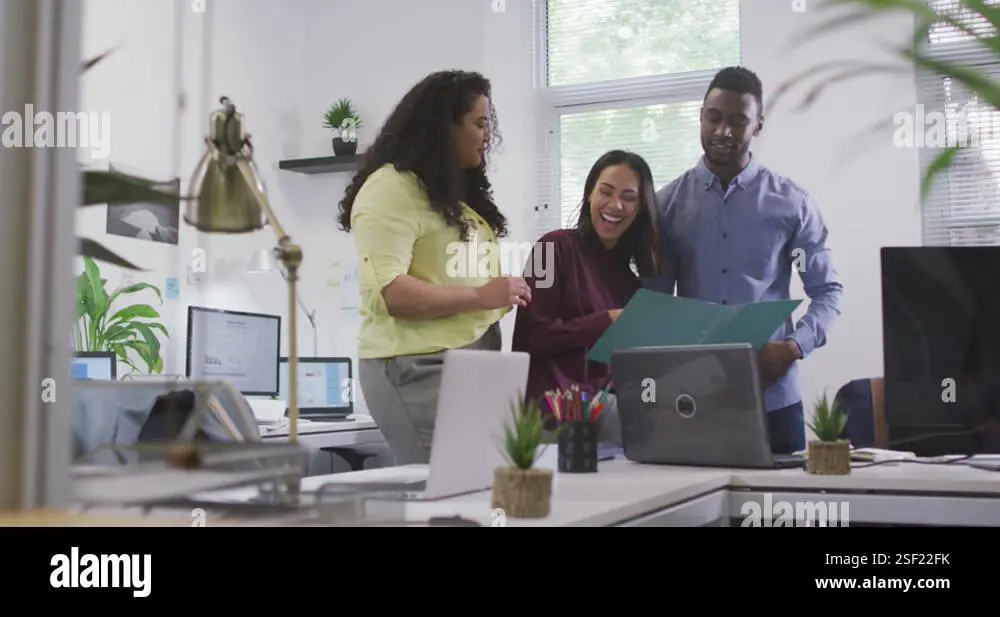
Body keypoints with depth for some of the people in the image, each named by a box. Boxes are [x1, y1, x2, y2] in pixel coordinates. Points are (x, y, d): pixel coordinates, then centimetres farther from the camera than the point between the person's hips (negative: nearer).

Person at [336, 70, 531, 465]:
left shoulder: (459, 191, 19)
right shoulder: (390, 188, -8)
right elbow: (386, 292, -17)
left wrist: (504, 294, 5)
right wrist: (480, 297, -15)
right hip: (420, 367, -8)